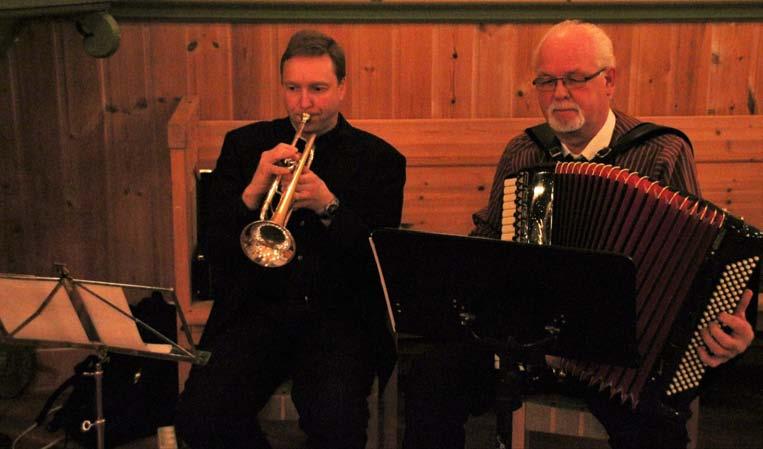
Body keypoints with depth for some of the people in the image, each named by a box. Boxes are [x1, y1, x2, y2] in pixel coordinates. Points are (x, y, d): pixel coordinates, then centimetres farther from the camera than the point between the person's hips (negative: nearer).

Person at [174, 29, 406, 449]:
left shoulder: (379, 159, 3)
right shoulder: (244, 145, 8)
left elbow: (382, 260, -4)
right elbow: (217, 250, 2)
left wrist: (329, 207, -20)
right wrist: (254, 189, -16)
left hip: (339, 315, -2)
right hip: (257, 308, 2)